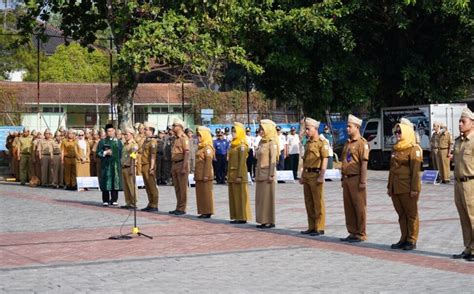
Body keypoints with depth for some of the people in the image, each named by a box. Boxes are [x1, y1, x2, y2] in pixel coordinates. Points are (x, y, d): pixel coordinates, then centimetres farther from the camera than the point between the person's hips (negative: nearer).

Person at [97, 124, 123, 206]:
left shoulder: (119, 142, 13)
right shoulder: (102, 142, 7)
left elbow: (122, 153, 13)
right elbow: (98, 153, 2)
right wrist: (105, 152, -13)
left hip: (116, 165, 2)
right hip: (106, 165, -2)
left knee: (115, 181, -1)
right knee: (106, 182, -4)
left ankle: (114, 200, 5)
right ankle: (105, 201, 1)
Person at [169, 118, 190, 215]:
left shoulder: (184, 138, -11)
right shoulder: (176, 139, 17)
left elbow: (186, 153, -17)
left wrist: (183, 167, -23)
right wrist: (172, 167, 19)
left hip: (181, 164, -9)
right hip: (174, 164, 9)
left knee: (182, 188, -4)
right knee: (177, 188, 11)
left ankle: (182, 208, -1)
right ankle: (178, 208, 17)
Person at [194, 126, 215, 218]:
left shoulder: (208, 147, -11)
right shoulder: (200, 147, 17)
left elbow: (208, 162, -17)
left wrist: (206, 175, -21)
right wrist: (196, 175, 19)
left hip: (205, 175, -9)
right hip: (199, 175, 9)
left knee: (206, 193, -4)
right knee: (200, 193, 10)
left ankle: (207, 212, 1)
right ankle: (202, 212, 15)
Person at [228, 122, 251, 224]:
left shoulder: (242, 145, -11)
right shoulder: (233, 144, 15)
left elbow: (242, 162, -16)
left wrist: (239, 176, -19)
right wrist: (228, 174, 15)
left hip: (239, 174, -9)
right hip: (232, 175, 9)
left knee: (240, 196, -5)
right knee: (233, 196, 9)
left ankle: (242, 217, -1)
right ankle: (235, 217, 14)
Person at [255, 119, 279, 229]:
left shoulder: (272, 143, -9)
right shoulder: (261, 142, 14)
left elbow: (273, 160, -13)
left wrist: (271, 175, -18)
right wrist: (256, 174, 16)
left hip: (268, 173, -8)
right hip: (260, 174, 8)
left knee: (268, 197, -5)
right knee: (260, 198, 8)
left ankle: (270, 221, 0)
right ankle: (263, 220, 13)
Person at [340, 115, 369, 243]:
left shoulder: (362, 143, -10)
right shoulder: (347, 143, 17)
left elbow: (364, 163, -15)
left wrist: (363, 181, -19)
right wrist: (343, 179, 19)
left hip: (356, 179, -8)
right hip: (347, 179, 8)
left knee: (360, 207, -2)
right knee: (348, 207, 11)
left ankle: (361, 234, 3)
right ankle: (352, 233, 18)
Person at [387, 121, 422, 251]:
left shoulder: (414, 149, -9)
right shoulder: (395, 149, 15)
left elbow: (415, 170, -14)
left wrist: (415, 189, -18)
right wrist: (389, 186, 17)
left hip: (408, 188, -8)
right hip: (396, 188, 8)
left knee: (411, 214, 1)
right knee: (401, 214, 12)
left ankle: (411, 241, 7)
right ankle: (404, 239, 19)